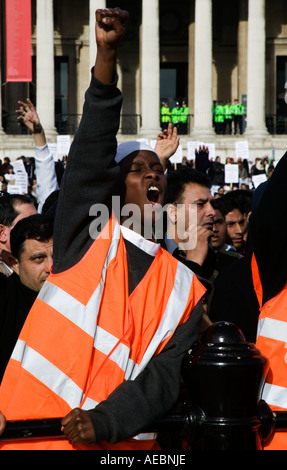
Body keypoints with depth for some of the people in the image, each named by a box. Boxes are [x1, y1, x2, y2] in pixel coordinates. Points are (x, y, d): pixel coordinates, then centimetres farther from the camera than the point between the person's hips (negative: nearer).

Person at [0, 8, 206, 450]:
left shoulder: (184, 288, 8)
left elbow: (168, 374, -2)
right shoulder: (88, 234, 6)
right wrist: (106, 54, -17)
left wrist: (104, 422, -19)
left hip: (119, 443, 1)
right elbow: (91, 151, -6)